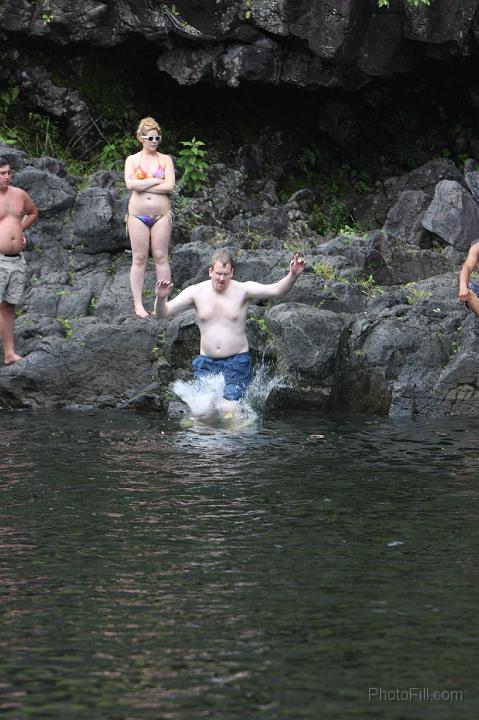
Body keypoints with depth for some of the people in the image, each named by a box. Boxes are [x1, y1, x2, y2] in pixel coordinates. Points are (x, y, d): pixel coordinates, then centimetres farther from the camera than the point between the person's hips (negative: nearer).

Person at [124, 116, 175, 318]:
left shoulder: (165, 160, 6)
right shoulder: (132, 160, 6)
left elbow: (169, 186, -7)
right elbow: (130, 184, -10)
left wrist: (143, 185, -9)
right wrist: (156, 181, -9)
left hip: (161, 214, 0)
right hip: (138, 214, 0)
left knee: (161, 257, -1)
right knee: (139, 259, 0)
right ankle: (138, 304, 3)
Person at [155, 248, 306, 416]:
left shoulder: (242, 290, -6)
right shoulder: (196, 292, -1)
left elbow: (276, 290, -18)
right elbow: (163, 312, -2)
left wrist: (293, 275, -37)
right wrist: (161, 298, -25)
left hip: (236, 363, -2)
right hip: (206, 363, 2)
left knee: (228, 408, -15)